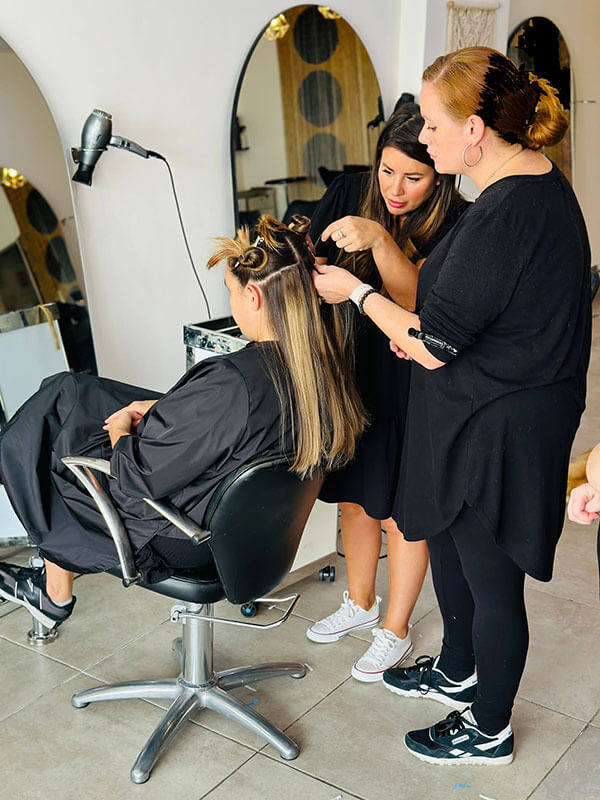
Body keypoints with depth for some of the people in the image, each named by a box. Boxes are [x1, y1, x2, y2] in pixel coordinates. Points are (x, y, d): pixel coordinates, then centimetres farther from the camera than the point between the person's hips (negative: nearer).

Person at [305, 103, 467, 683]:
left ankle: (395, 631, 29)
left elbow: (417, 298, -27)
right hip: (346, 368, 5)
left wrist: (378, 238, -39)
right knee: (353, 496, 19)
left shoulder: (455, 224, -15)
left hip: (406, 381, -5)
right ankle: (360, 603, 42)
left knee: (400, 511, 8)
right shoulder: (350, 193, -3)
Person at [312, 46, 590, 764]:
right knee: (447, 544, 25)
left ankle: (489, 732, 32)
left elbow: (432, 347, -24)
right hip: (488, 417, 10)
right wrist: (412, 321, 0)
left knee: (490, 580, 9)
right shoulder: (535, 182, 5)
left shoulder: (507, 215, -28)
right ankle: (457, 671, 49)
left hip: (497, 432, -10)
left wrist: (356, 292, -10)